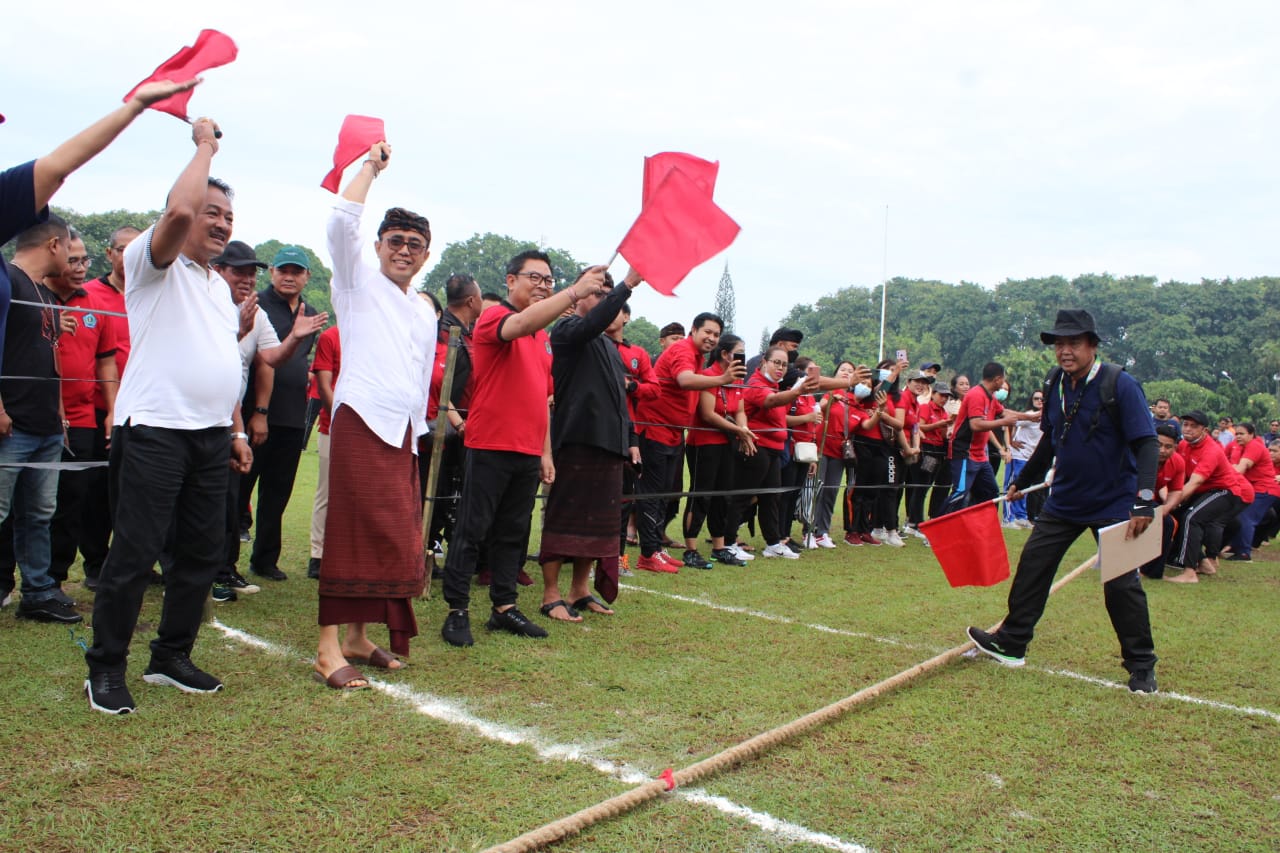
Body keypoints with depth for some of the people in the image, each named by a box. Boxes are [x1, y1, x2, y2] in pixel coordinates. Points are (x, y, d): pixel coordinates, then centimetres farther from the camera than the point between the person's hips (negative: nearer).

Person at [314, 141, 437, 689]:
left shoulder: (425, 311, 22)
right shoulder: (359, 283, 6)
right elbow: (343, 220, -9)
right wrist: (371, 166, 1)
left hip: (403, 434, 7)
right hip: (361, 422, -7)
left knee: (396, 539, 6)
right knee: (354, 533, -10)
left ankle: (358, 636, 16)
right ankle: (329, 648, -6)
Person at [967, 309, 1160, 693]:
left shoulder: (1120, 384, -17)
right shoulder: (1057, 386, 3)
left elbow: (1147, 444, -20)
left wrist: (1144, 502, -30)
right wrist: (1022, 481, 22)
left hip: (1114, 503, -6)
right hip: (1065, 499, 6)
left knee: (1121, 583, -3)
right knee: (1032, 564, 6)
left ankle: (1142, 666, 15)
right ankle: (1010, 644, 18)